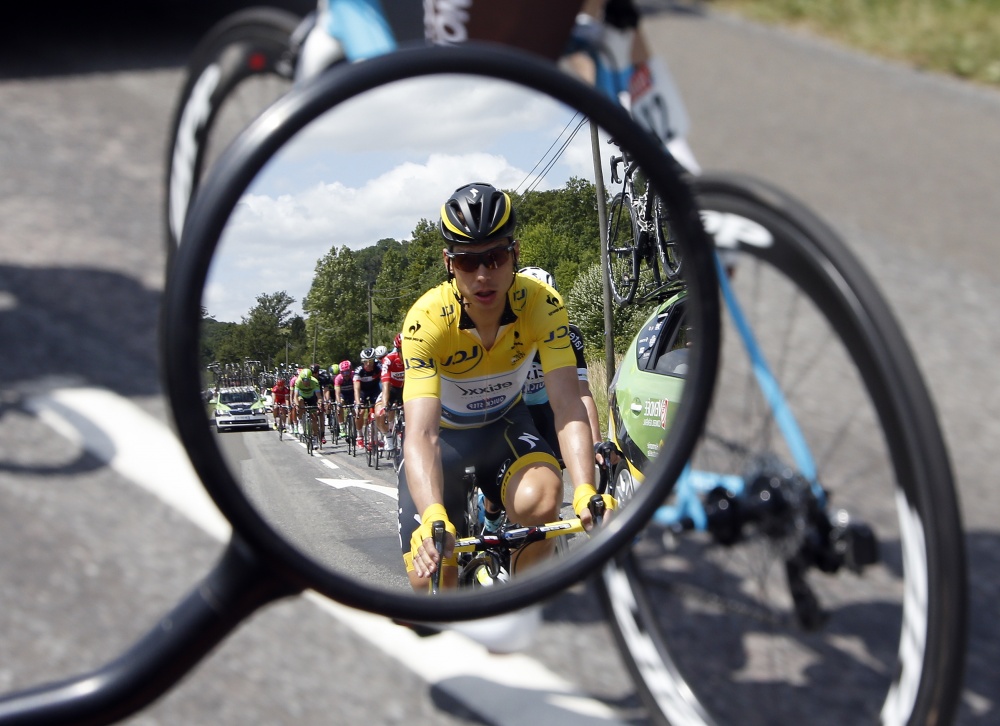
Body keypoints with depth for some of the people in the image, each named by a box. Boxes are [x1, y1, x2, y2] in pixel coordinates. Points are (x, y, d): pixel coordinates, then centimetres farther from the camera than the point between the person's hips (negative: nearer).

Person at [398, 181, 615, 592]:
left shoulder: (542, 305, -26)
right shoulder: (427, 321, -32)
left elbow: (568, 406, -33)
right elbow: (421, 433, -42)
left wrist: (585, 492, -51)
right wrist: (433, 520, -60)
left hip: (504, 424, 1)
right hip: (443, 433, -1)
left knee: (541, 499, -32)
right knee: (429, 580, -12)